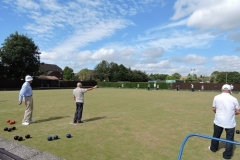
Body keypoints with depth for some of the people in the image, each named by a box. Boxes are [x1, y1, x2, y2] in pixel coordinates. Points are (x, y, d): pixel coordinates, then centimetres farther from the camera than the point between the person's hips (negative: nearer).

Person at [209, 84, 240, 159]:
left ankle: (213, 148, 40)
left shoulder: (216, 97, -6)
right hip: (230, 123, -1)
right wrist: (231, 113, 15)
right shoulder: (234, 99, -8)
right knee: (229, 139, 12)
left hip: (218, 121, 1)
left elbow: (214, 109, 0)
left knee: (216, 136, 21)